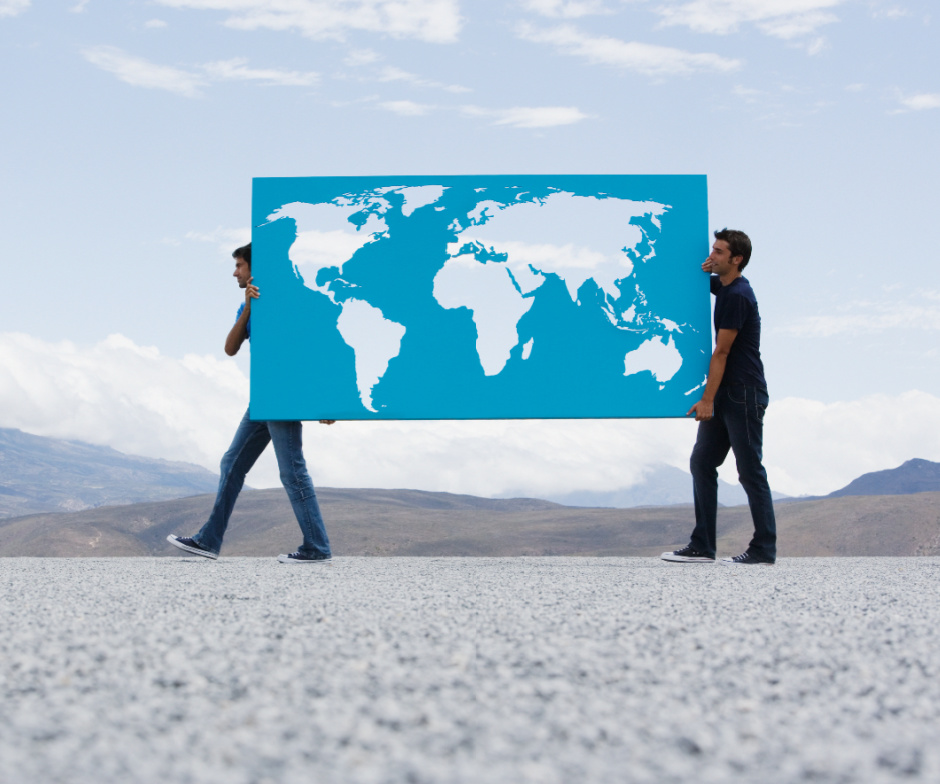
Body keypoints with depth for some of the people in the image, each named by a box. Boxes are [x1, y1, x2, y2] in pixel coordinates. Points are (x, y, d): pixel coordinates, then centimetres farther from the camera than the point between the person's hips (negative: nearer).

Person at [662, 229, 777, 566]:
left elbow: (721, 352, -18)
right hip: (725, 395, 10)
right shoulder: (723, 286, 11)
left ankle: (764, 549, 6)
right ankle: (702, 546, 11)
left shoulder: (738, 295, -17)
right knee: (702, 462, 8)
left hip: (744, 395, -10)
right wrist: (704, 270, 9)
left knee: (750, 471, -3)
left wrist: (707, 399, -18)